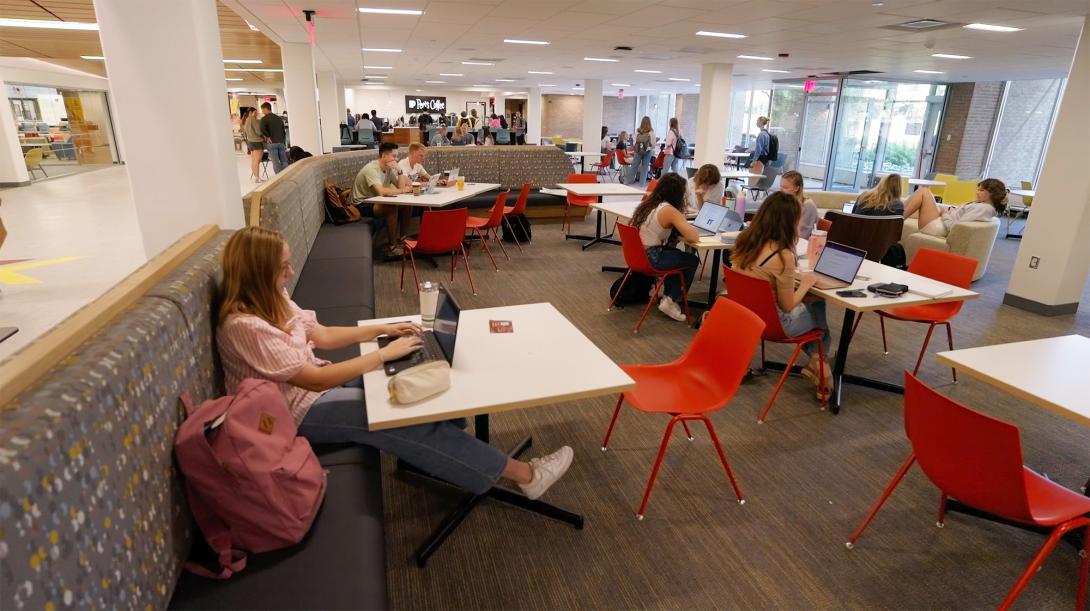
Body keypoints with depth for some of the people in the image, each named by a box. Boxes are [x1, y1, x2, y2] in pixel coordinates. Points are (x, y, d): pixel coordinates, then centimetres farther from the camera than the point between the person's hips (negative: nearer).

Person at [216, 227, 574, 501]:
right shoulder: (244, 325, -27)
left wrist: (381, 329, -3)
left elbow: (321, 336, 9)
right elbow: (317, 380, -27)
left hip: (314, 383, 9)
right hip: (297, 410, -9)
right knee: (404, 419, -18)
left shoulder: (270, 299, 1)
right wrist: (385, 354, -24)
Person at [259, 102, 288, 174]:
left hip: (272, 143, -5)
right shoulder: (279, 118, 14)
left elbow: (262, 130, -23)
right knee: (284, 162, 6)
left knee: (276, 163, -4)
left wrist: (267, 137, -7)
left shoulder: (264, 119, -4)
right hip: (281, 142, 5)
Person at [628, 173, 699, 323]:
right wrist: (687, 227, 4)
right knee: (692, 260, 12)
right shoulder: (670, 210, -15)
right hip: (650, 258, -8)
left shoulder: (647, 203, 9)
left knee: (676, 254, 29)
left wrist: (678, 227, 11)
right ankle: (672, 300, 12)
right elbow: (694, 237, -17)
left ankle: (669, 295, 34)